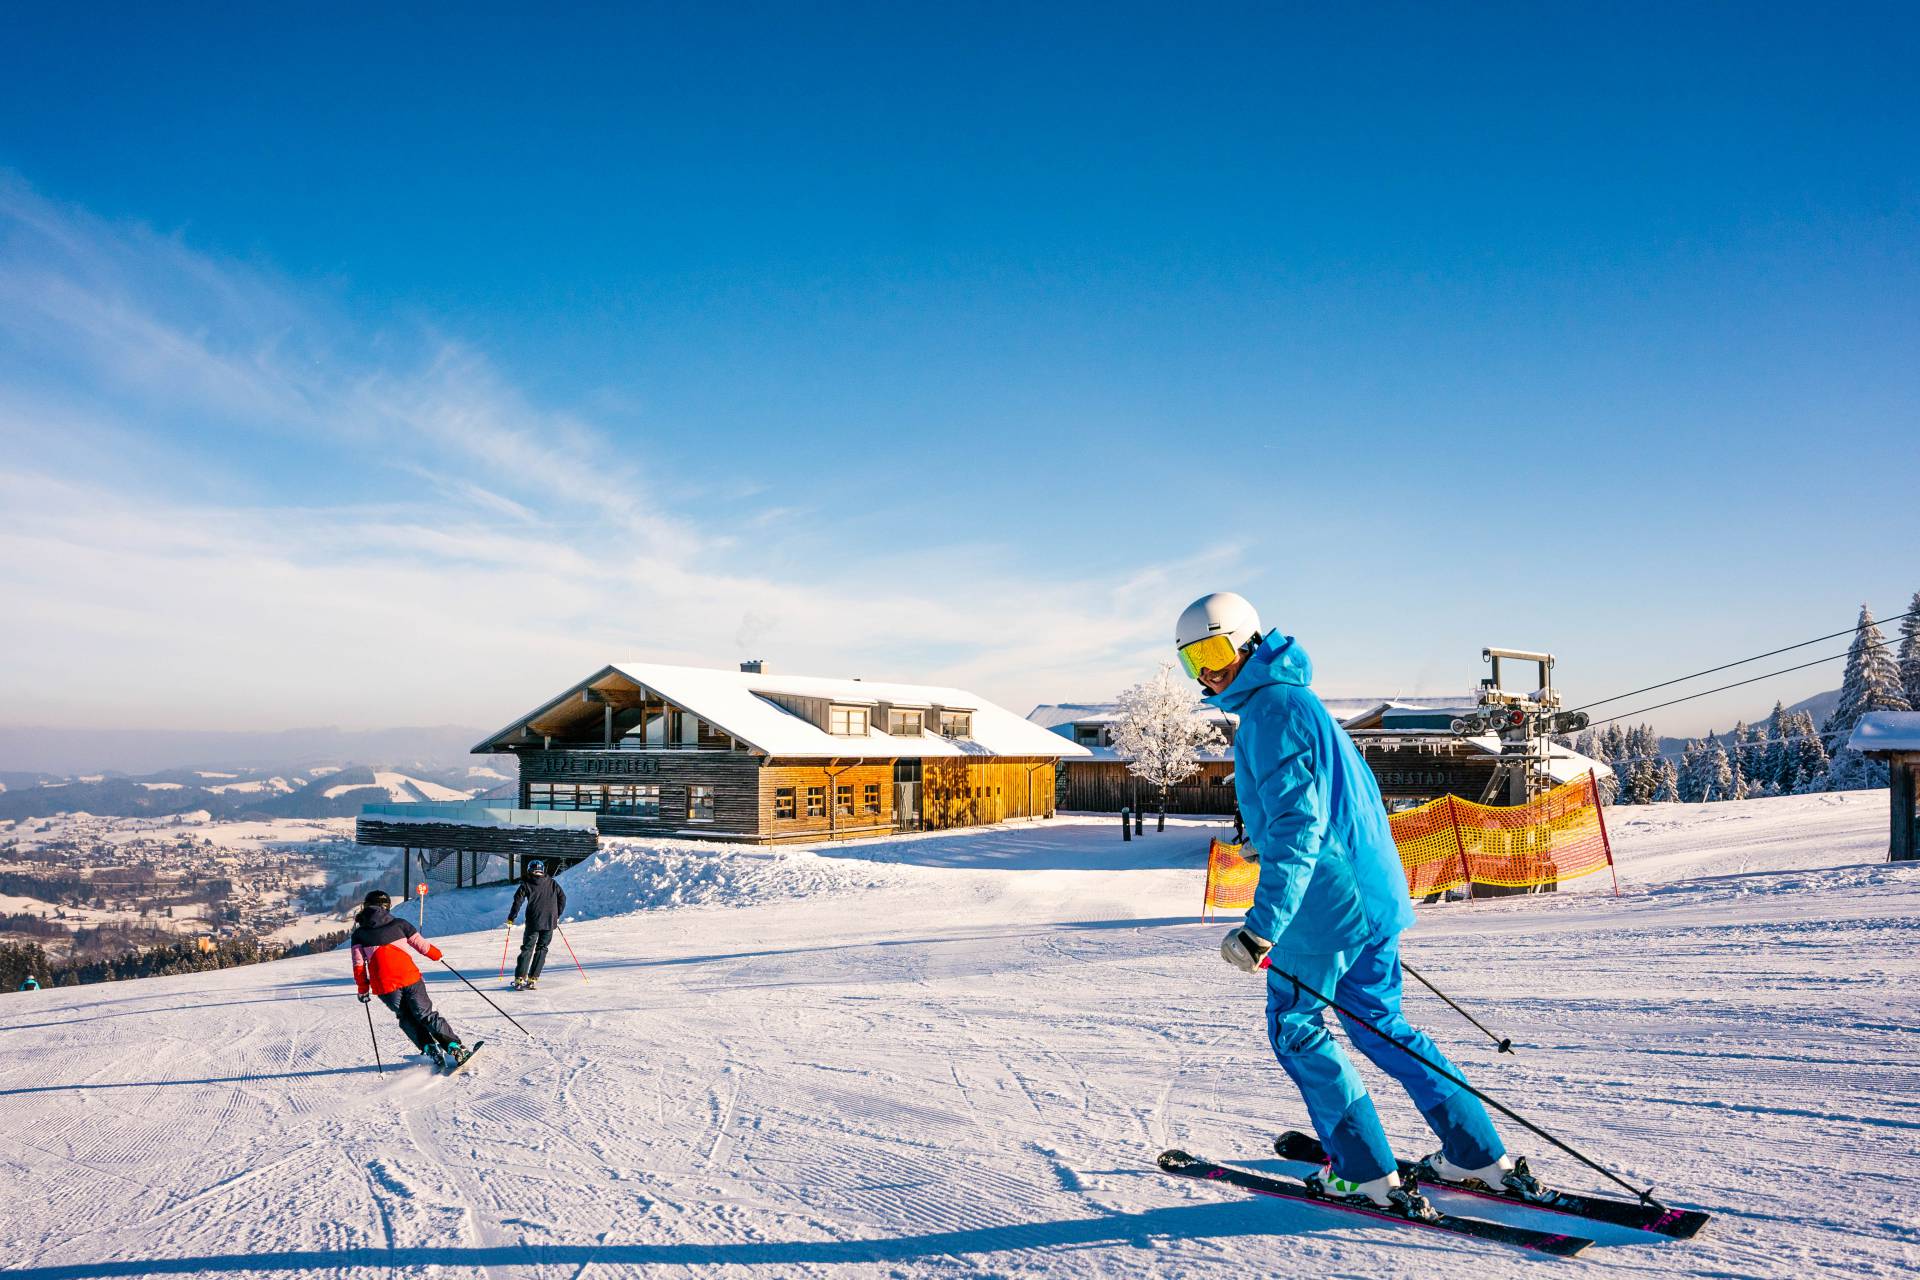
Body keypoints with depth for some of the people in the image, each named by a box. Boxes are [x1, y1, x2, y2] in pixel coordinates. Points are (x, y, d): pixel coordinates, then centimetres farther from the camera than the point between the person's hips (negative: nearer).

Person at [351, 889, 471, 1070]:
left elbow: (358, 964, 2)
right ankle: (455, 1048, 5)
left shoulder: (359, 934, 10)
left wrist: (363, 989, 11)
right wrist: (437, 954, 27)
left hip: (384, 986, 0)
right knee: (427, 1016, 12)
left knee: (407, 1019, 21)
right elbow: (422, 945, 8)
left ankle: (432, 1050, 8)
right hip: (410, 978, 0)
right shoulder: (399, 924, 9)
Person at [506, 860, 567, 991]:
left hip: (534, 921, -2)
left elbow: (518, 901, -4)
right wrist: (557, 916, 21)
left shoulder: (526, 884, 3)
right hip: (550, 922, 2)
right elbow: (562, 897, 12)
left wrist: (511, 919, 3)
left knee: (527, 949, 4)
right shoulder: (552, 883, 11)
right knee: (541, 949, 9)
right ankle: (532, 979, 5)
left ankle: (519, 979, -3)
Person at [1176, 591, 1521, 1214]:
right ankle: (1479, 1153, 22)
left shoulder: (1272, 711, -16)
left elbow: (1295, 825, -26)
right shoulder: (1297, 701, 15)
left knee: (1297, 1029, 7)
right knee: (1380, 1024, 18)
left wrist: (1261, 926, -30)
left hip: (1323, 904, -10)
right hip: (1376, 893, 10)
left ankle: (1363, 1174, 13)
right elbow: (1355, 792, 25)